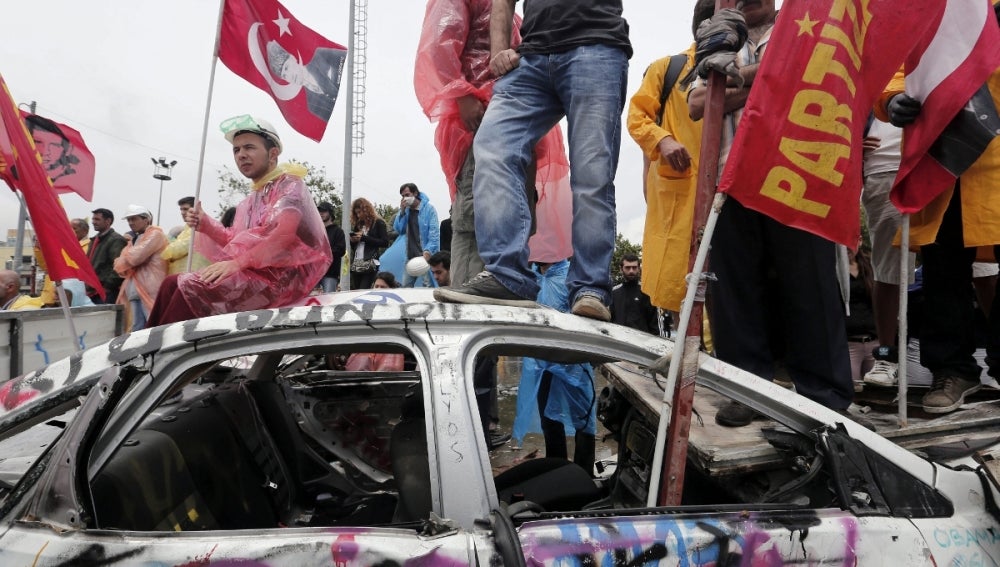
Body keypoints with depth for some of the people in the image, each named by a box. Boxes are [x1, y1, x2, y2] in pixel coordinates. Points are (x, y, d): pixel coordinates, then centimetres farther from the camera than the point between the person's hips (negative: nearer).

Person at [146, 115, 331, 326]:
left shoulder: (289, 186, -3)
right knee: (172, 284, -1)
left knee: (193, 288, -23)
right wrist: (205, 225, 4)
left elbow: (282, 233, -21)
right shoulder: (252, 198, 24)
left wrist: (237, 262, -26)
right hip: (254, 272, 9)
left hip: (282, 275, -9)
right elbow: (238, 242, 20)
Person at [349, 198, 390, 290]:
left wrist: (363, 238, -8)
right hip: (356, 264, 6)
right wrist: (352, 241, 2)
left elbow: (385, 242, -7)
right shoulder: (357, 224, 21)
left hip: (370, 264, -6)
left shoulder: (378, 223, 4)